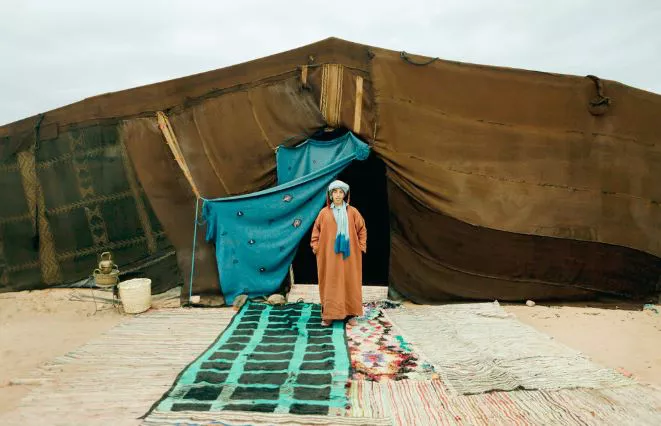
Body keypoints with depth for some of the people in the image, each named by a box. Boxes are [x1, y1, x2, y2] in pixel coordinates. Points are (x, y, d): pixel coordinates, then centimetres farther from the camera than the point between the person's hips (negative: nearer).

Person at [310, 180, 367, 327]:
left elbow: (362, 229, 9)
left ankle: (350, 313, 14)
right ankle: (329, 315, 8)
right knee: (330, 284, 2)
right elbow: (316, 231, 8)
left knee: (349, 283, 5)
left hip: (348, 255, 1)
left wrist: (361, 247, 2)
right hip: (329, 255, 0)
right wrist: (316, 247, 1)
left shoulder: (353, 212, 3)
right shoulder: (324, 212, 2)